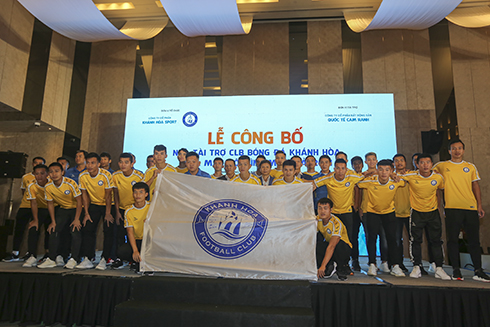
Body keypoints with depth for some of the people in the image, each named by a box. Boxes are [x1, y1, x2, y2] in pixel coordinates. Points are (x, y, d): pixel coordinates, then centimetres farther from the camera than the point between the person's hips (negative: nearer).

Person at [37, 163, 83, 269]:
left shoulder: (70, 183, -26)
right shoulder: (48, 187, -12)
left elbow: (79, 201, -20)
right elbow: (50, 204, 1)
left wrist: (76, 219, -21)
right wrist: (53, 221, -2)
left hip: (75, 209, -5)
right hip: (62, 209, 5)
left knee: (75, 231, -17)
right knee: (54, 231, -4)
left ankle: (74, 259, -8)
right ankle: (52, 259, 6)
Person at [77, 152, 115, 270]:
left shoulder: (106, 175, -22)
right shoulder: (83, 176, -10)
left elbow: (108, 195, -17)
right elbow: (85, 194, -1)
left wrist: (108, 213, -16)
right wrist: (86, 213, -3)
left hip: (107, 205, -4)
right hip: (93, 205, 4)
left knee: (108, 231, -11)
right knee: (87, 229, -4)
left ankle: (104, 260, -3)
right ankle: (87, 259, 1)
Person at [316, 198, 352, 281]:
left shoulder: (336, 223, -28)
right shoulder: (317, 219, -11)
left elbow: (331, 246, -35)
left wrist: (322, 266, -41)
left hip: (344, 248, -4)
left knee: (338, 244, -39)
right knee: (317, 236, -25)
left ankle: (342, 268, -9)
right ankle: (329, 267, -13)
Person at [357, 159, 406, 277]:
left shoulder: (396, 181, -19)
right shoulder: (369, 181, -25)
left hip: (389, 212, 1)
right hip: (372, 211, -1)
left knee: (392, 238, -2)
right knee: (372, 237, -7)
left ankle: (395, 266, 9)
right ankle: (372, 265, 4)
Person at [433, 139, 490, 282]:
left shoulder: (471, 167, 13)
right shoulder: (441, 166, 7)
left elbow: (475, 186, 13)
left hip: (471, 207, 2)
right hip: (452, 208, -2)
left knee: (474, 240, 5)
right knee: (453, 239, 1)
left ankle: (478, 271, 13)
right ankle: (456, 270, 9)